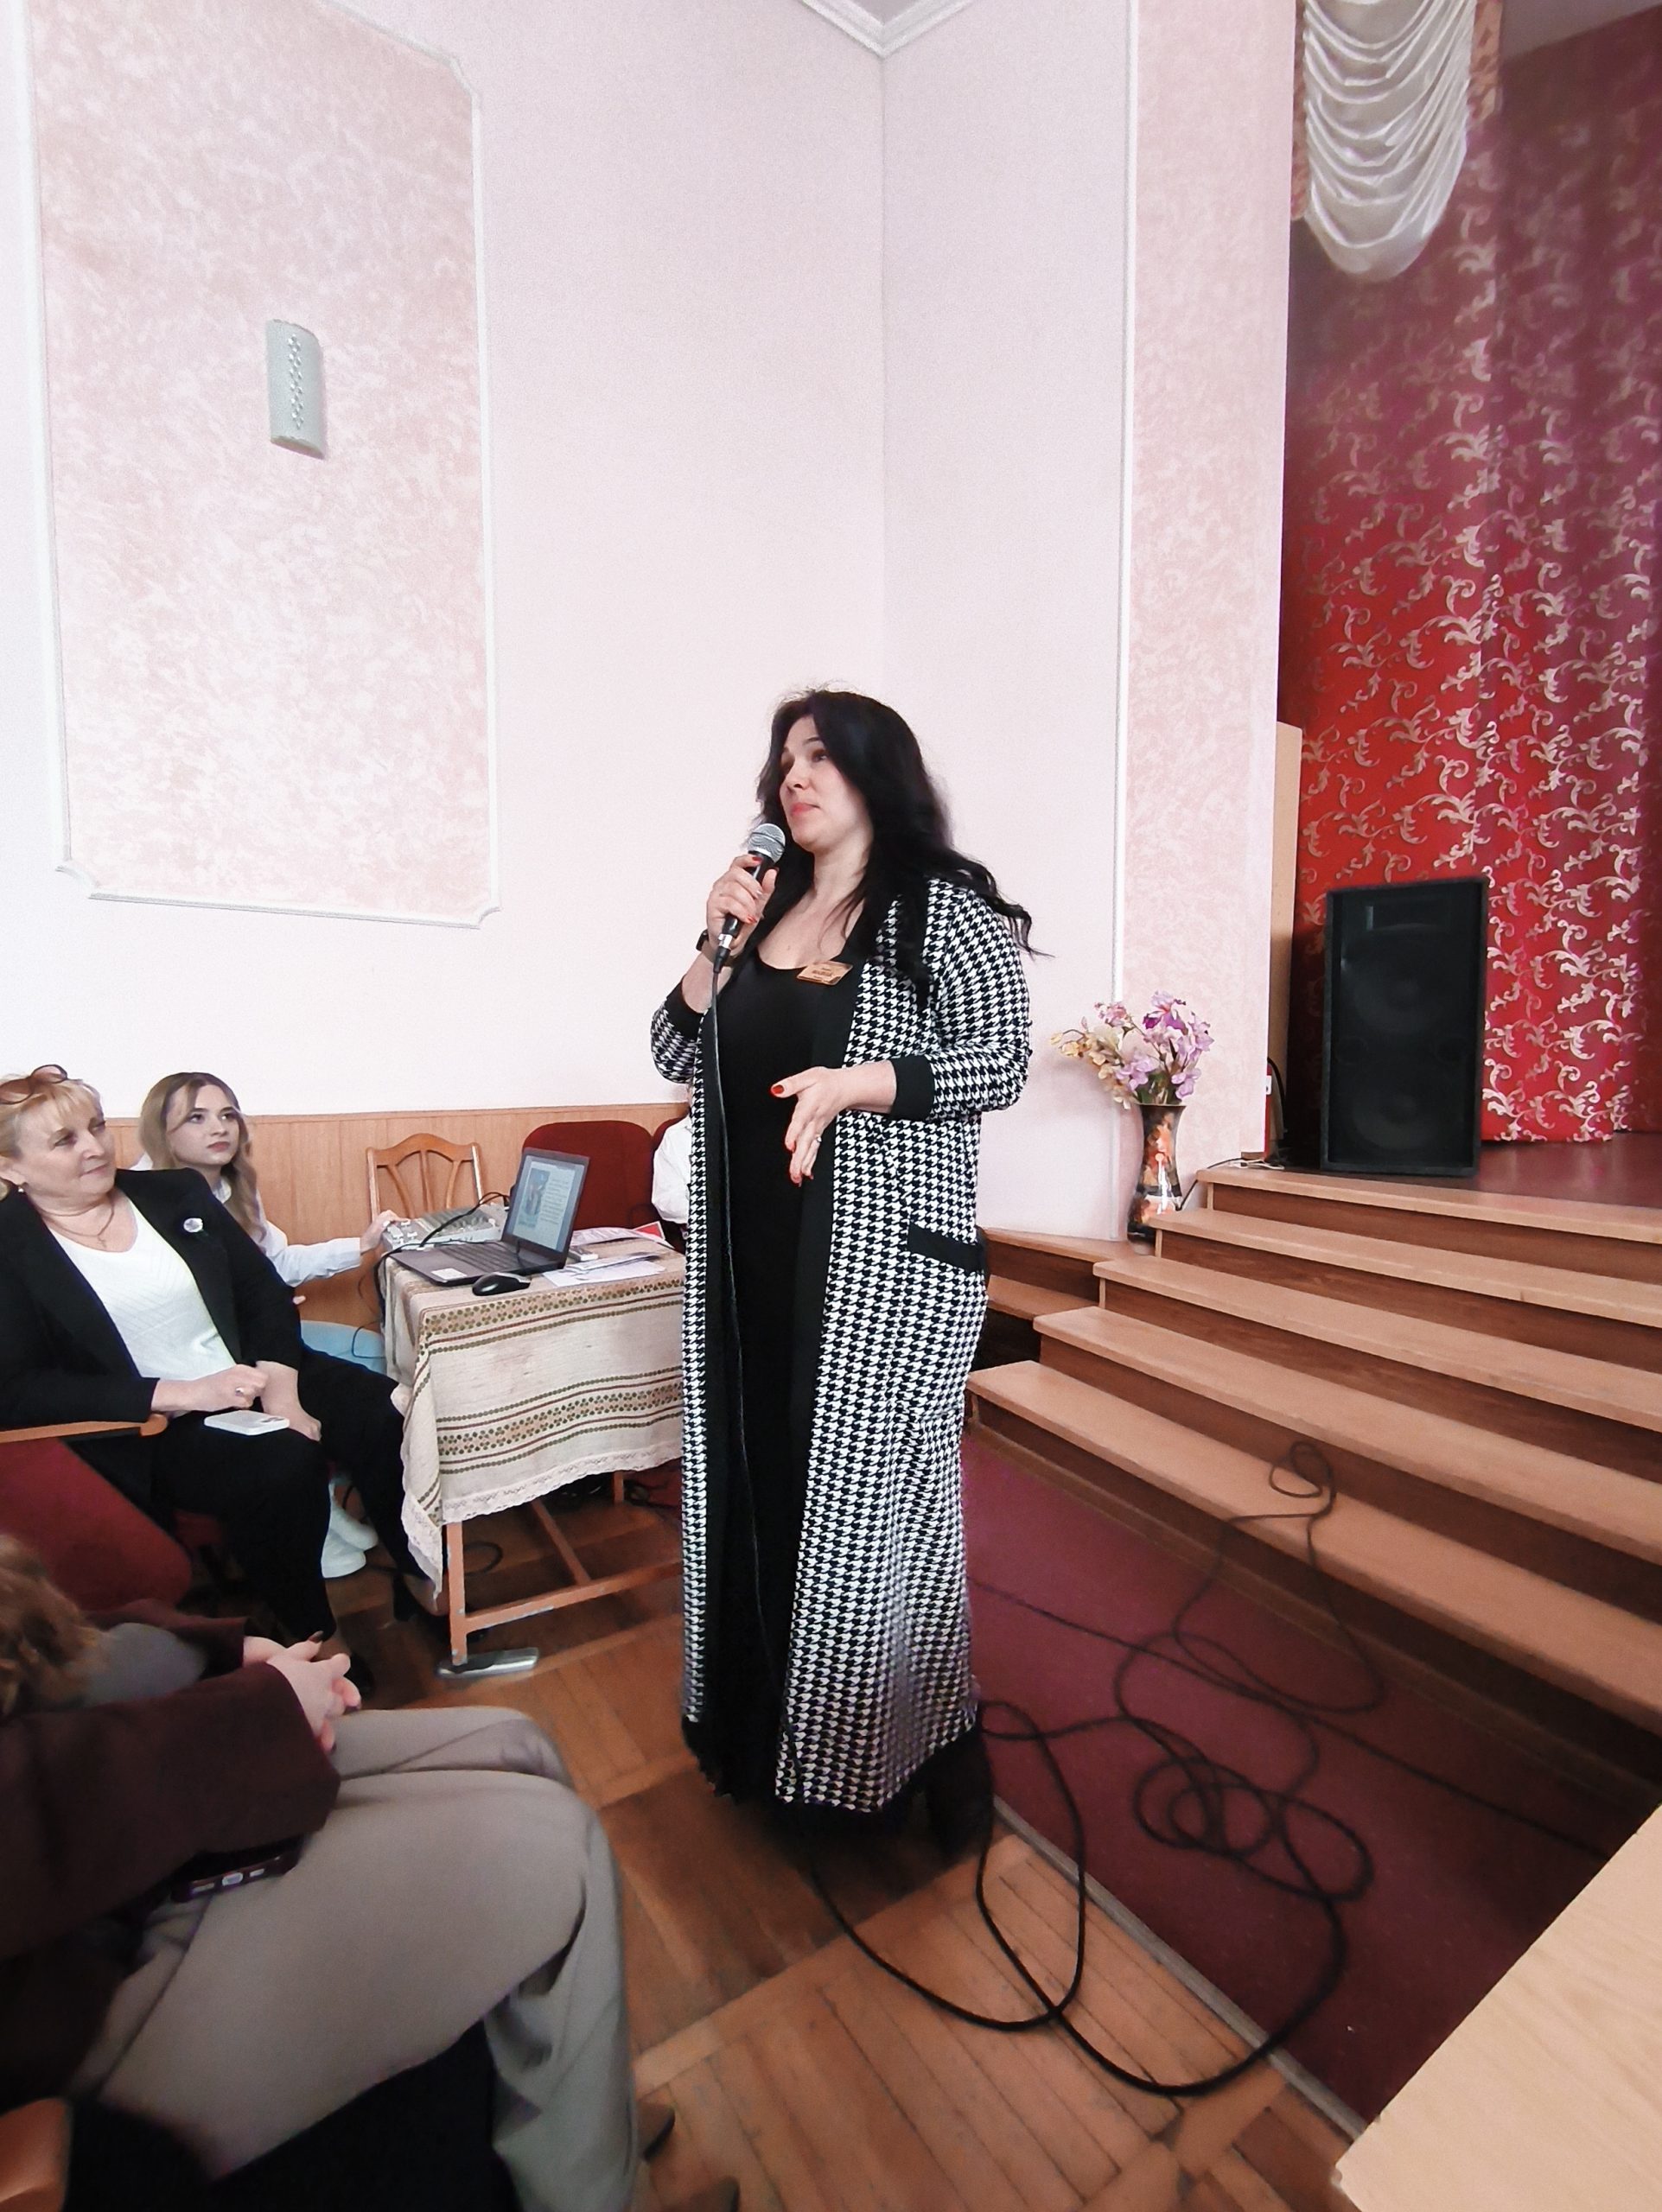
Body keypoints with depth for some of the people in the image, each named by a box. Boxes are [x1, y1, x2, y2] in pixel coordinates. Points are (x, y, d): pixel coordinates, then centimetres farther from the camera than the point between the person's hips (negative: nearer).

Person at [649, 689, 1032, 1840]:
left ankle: (929, 1737, 28)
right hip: (752, 1250, 6)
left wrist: (850, 1084, -24)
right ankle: (763, 1722, 36)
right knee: (752, 1479, 13)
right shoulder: (767, 908, 15)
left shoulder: (945, 907, -2)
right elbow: (679, 1056, 13)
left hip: (883, 1254, -5)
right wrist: (716, 945, -2)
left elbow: (1002, 1060, -11)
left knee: (867, 1488, 2)